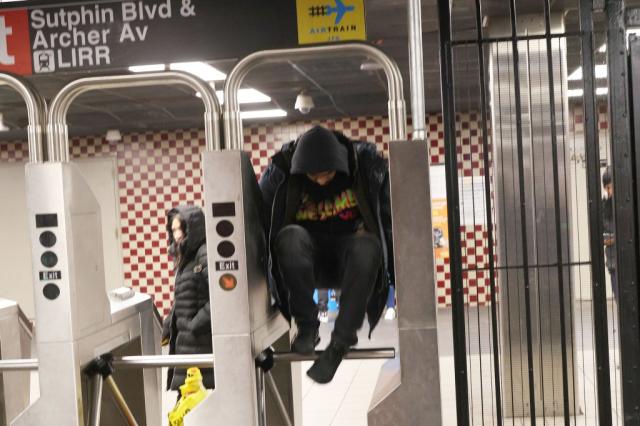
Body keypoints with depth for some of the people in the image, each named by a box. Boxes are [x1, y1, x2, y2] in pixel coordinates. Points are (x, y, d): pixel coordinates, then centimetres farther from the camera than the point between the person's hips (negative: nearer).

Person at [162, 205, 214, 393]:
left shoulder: (206, 255, -11)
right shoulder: (185, 258, 18)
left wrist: (196, 325, -19)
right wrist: (169, 326, 14)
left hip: (201, 343, -9)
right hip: (185, 342, 9)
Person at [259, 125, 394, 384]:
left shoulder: (367, 165, -13)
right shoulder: (280, 171, -13)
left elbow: (391, 220, -8)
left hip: (350, 262, 0)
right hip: (308, 263, 0)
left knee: (368, 245, -34)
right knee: (290, 237, -33)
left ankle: (341, 340, -26)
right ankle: (306, 326, -21)